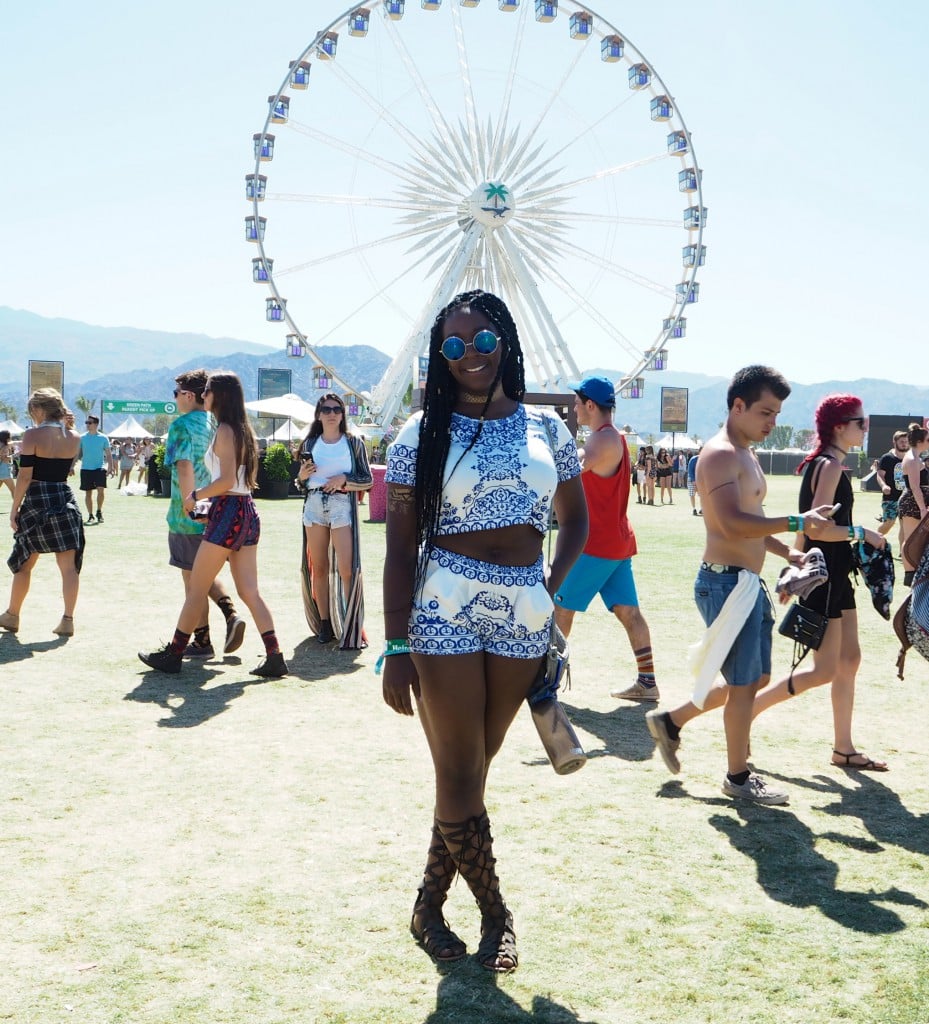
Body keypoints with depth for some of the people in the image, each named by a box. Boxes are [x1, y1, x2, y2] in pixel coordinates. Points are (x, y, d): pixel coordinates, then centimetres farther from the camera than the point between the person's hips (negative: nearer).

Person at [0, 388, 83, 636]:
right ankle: (67, 620, 1)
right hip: (66, 501, 3)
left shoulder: (32, 436, -10)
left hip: (37, 502, -3)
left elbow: (25, 476, -13)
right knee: (68, 565, 4)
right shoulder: (74, 438, 4)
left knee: (24, 564, 11)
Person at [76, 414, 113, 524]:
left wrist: (110, 467, -6)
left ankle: (99, 511, 5)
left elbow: (108, 454, 3)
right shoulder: (82, 438, 4)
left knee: (101, 489, -16)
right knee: (88, 493, 5)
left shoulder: (103, 438, 1)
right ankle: (90, 516, 14)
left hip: (100, 468, -2)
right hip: (86, 469, 2)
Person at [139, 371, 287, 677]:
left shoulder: (224, 430, -12)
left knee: (196, 589, 1)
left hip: (228, 512, -9)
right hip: (248, 512, 9)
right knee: (249, 592, 7)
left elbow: (227, 480, -20)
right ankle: (274, 657, 1)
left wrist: (196, 495, -7)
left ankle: (173, 654, 9)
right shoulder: (243, 430, 15)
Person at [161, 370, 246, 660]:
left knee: (192, 577, 2)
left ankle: (202, 641, 8)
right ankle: (231, 615, 1)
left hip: (189, 514, -7)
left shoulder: (182, 424, -11)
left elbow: (185, 466, -23)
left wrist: (189, 504, -22)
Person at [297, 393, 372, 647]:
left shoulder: (353, 443, 5)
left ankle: (352, 627, -8)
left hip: (342, 506, -3)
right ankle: (324, 624, 13)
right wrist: (302, 475, -3)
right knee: (319, 568, 5)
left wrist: (344, 479, -11)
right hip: (314, 505, 3)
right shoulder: (310, 444, 12)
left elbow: (367, 479, 5)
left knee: (347, 569, -12)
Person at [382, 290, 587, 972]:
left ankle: (430, 905, 25)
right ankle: (496, 913, 18)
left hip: (525, 614, 3)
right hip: (445, 610, -3)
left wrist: (551, 590, 3)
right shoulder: (424, 434, -1)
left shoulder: (546, 428, 7)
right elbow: (400, 545, -3)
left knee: (471, 772, 10)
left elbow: (576, 520, 19)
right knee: (460, 779, -1)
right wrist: (397, 648, -8)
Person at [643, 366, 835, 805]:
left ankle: (671, 721, 29)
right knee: (744, 682, 1)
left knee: (755, 677, 18)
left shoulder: (746, 455, 17)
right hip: (726, 582, -10)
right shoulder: (720, 455, -17)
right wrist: (798, 522, -30)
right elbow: (733, 523, -29)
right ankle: (738, 777, 16)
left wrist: (786, 552, 16)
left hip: (748, 582, 10)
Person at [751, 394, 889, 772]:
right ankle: (748, 708, 3)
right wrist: (862, 533, -16)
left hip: (835, 575, 10)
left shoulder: (824, 463, 13)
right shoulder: (830, 465, -16)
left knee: (849, 659, 11)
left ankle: (844, 748, 17)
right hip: (824, 576, -10)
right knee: (825, 669, -6)